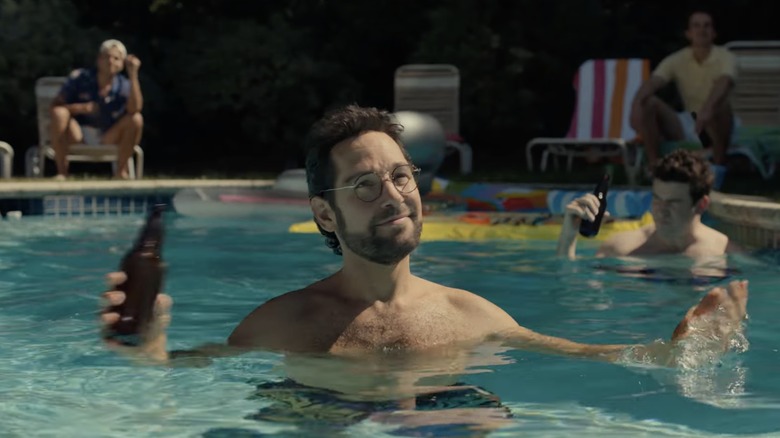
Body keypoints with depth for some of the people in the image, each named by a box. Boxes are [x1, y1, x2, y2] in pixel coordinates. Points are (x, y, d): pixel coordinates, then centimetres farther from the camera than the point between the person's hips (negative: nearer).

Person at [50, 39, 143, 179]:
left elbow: (135, 109, -30)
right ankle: (61, 171, -16)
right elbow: (55, 106, -12)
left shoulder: (124, 86, -8)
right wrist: (82, 108, -29)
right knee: (60, 113, -30)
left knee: (136, 119, -25)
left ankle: (121, 170, -6)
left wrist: (133, 74, -32)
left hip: (108, 138, 1)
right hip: (78, 135, 0)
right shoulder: (79, 77, -8)